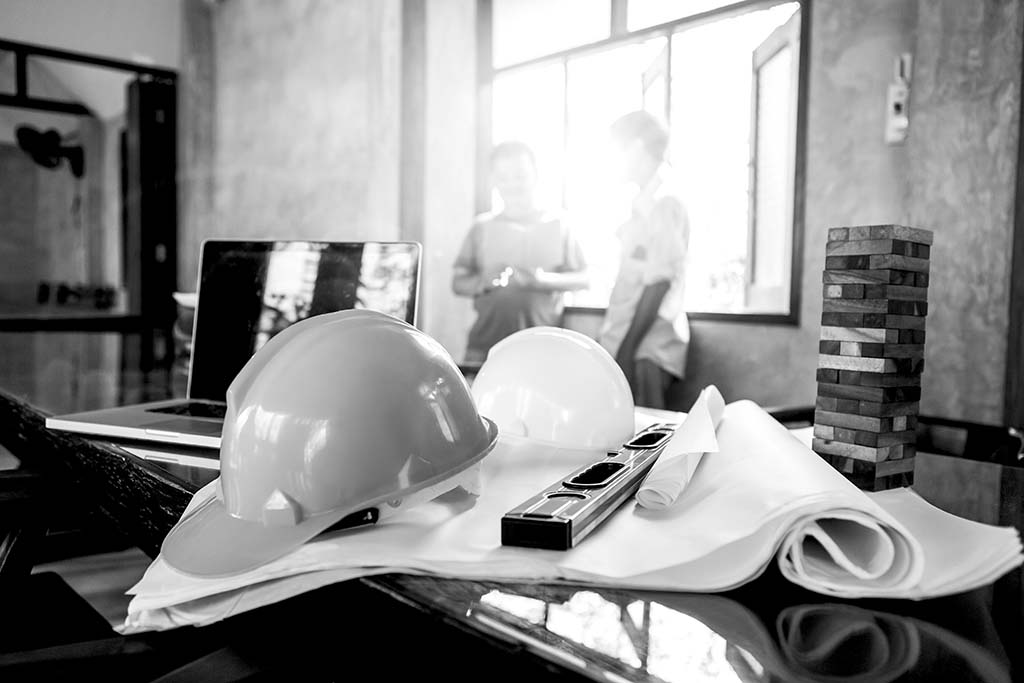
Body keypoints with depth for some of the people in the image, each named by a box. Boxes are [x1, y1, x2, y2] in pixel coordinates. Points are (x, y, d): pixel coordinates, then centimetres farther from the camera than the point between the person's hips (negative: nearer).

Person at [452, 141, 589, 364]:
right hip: (485, 343, 1)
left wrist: (545, 279, -11)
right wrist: (485, 282, -11)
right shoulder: (482, 227, 10)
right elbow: (458, 283, 10)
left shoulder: (557, 227, 7)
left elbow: (582, 279, 6)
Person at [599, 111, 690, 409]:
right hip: (631, 343, 8)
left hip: (645, 350, -8)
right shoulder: (647, 200, 16)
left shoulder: (664, 202, -11)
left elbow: (658, 284, -17)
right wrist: (609, 341, 18)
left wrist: (625, 353, -18)